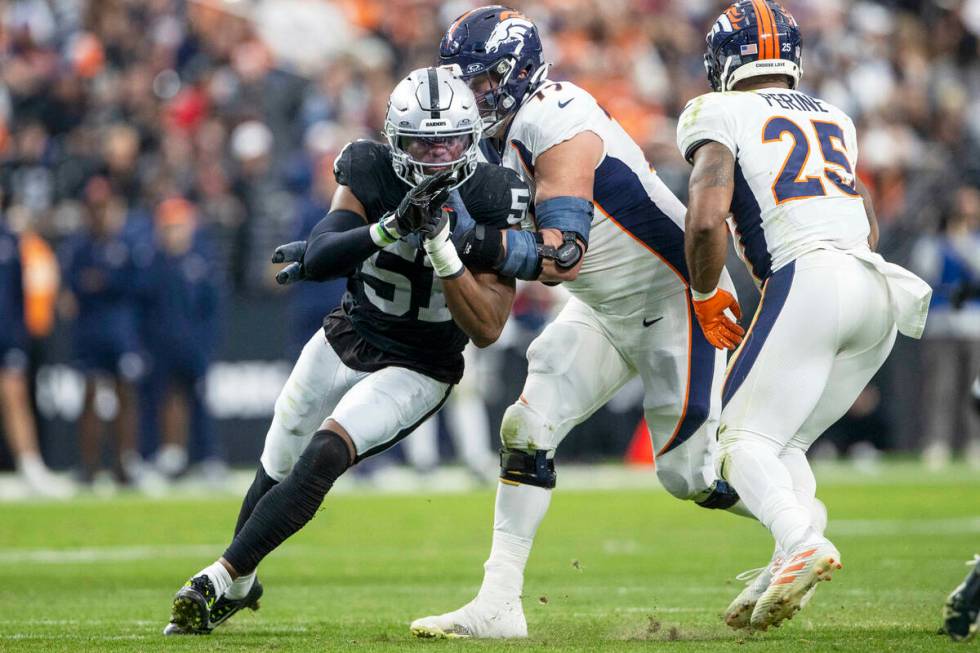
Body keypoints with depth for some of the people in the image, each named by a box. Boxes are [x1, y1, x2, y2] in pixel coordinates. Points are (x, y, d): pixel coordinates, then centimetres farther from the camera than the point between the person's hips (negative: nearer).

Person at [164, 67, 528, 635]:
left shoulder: (492, 202, -20)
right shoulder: (371, 173, -16)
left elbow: (486, 329, -23)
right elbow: (318, 261, -28)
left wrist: (443, 249, -36)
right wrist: (390, 229, -43)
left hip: (417, 371, -3)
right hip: (347, 341, 3)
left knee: (322, 458, -24)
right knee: (278, 473, 15)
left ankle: (218, 583, -18)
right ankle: (241, 585, 43)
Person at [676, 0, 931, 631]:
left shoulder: (721, 115, 5)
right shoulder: (835, 120, 26)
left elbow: (707, 219, -10)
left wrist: (706, 297, 6)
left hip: (808, 277, -6)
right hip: (880, 287, 6)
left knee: (747, 440, -3)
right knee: (786, 444, 15)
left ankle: (803, 541, -31)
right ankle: (788, 569, -8)